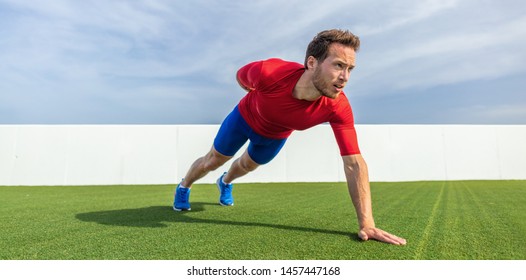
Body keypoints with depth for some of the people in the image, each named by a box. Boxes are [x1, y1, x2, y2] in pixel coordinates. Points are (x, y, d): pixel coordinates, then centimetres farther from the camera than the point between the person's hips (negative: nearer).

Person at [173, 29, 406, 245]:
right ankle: (183, 187, 50)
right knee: (214, 160, 16)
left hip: (276, 135, 3)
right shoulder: (269, 72, -44)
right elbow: (241, 77, -18)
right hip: (245, 117, -2)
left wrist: (366, 223, -43)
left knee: (248, 165, 29)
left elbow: (354, 163, -38)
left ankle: (225, 183, 66)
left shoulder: (338, 107, -40)